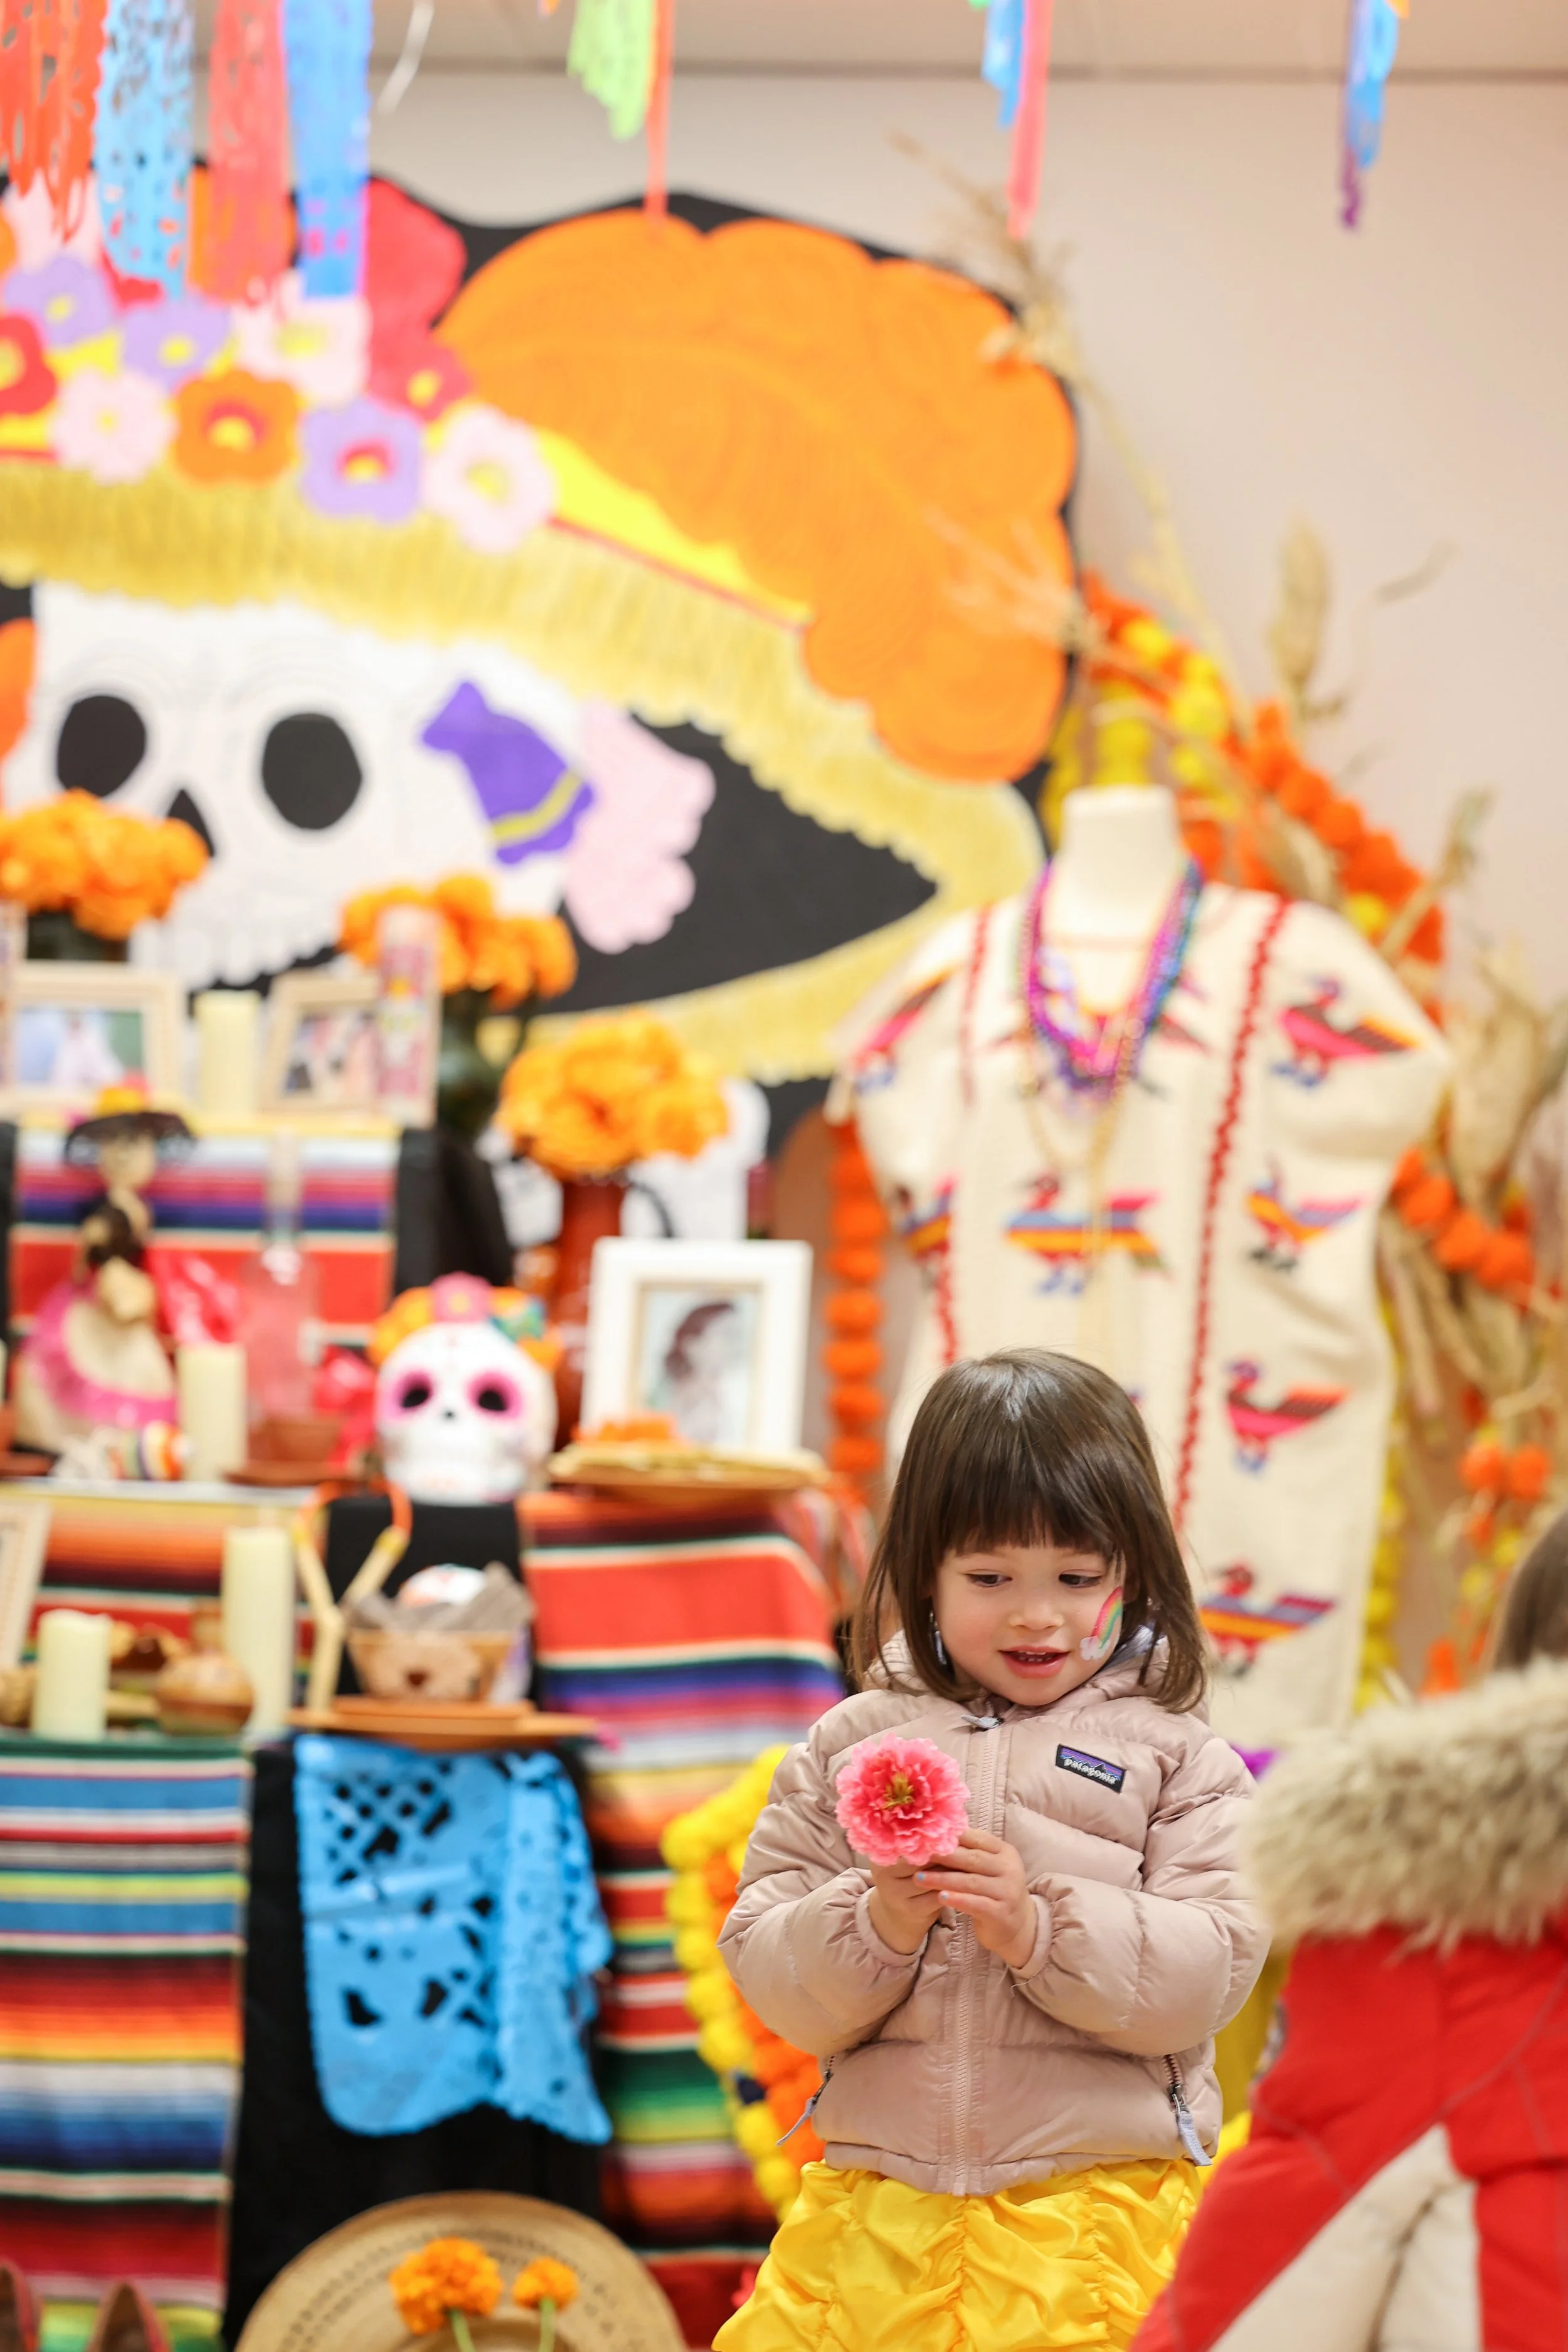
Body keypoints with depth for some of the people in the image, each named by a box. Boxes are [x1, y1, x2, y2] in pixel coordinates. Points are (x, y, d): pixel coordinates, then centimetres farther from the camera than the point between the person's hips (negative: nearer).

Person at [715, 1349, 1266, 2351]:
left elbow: (1210, 1971, -7)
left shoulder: (1175, 1757, 5)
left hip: (1096, 2215, -2)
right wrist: (876, 1927, -14)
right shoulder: (851, 1744, 10)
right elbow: (769, 1980, 5)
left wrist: (1042, 1927, -19)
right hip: (876, 2211, 2)